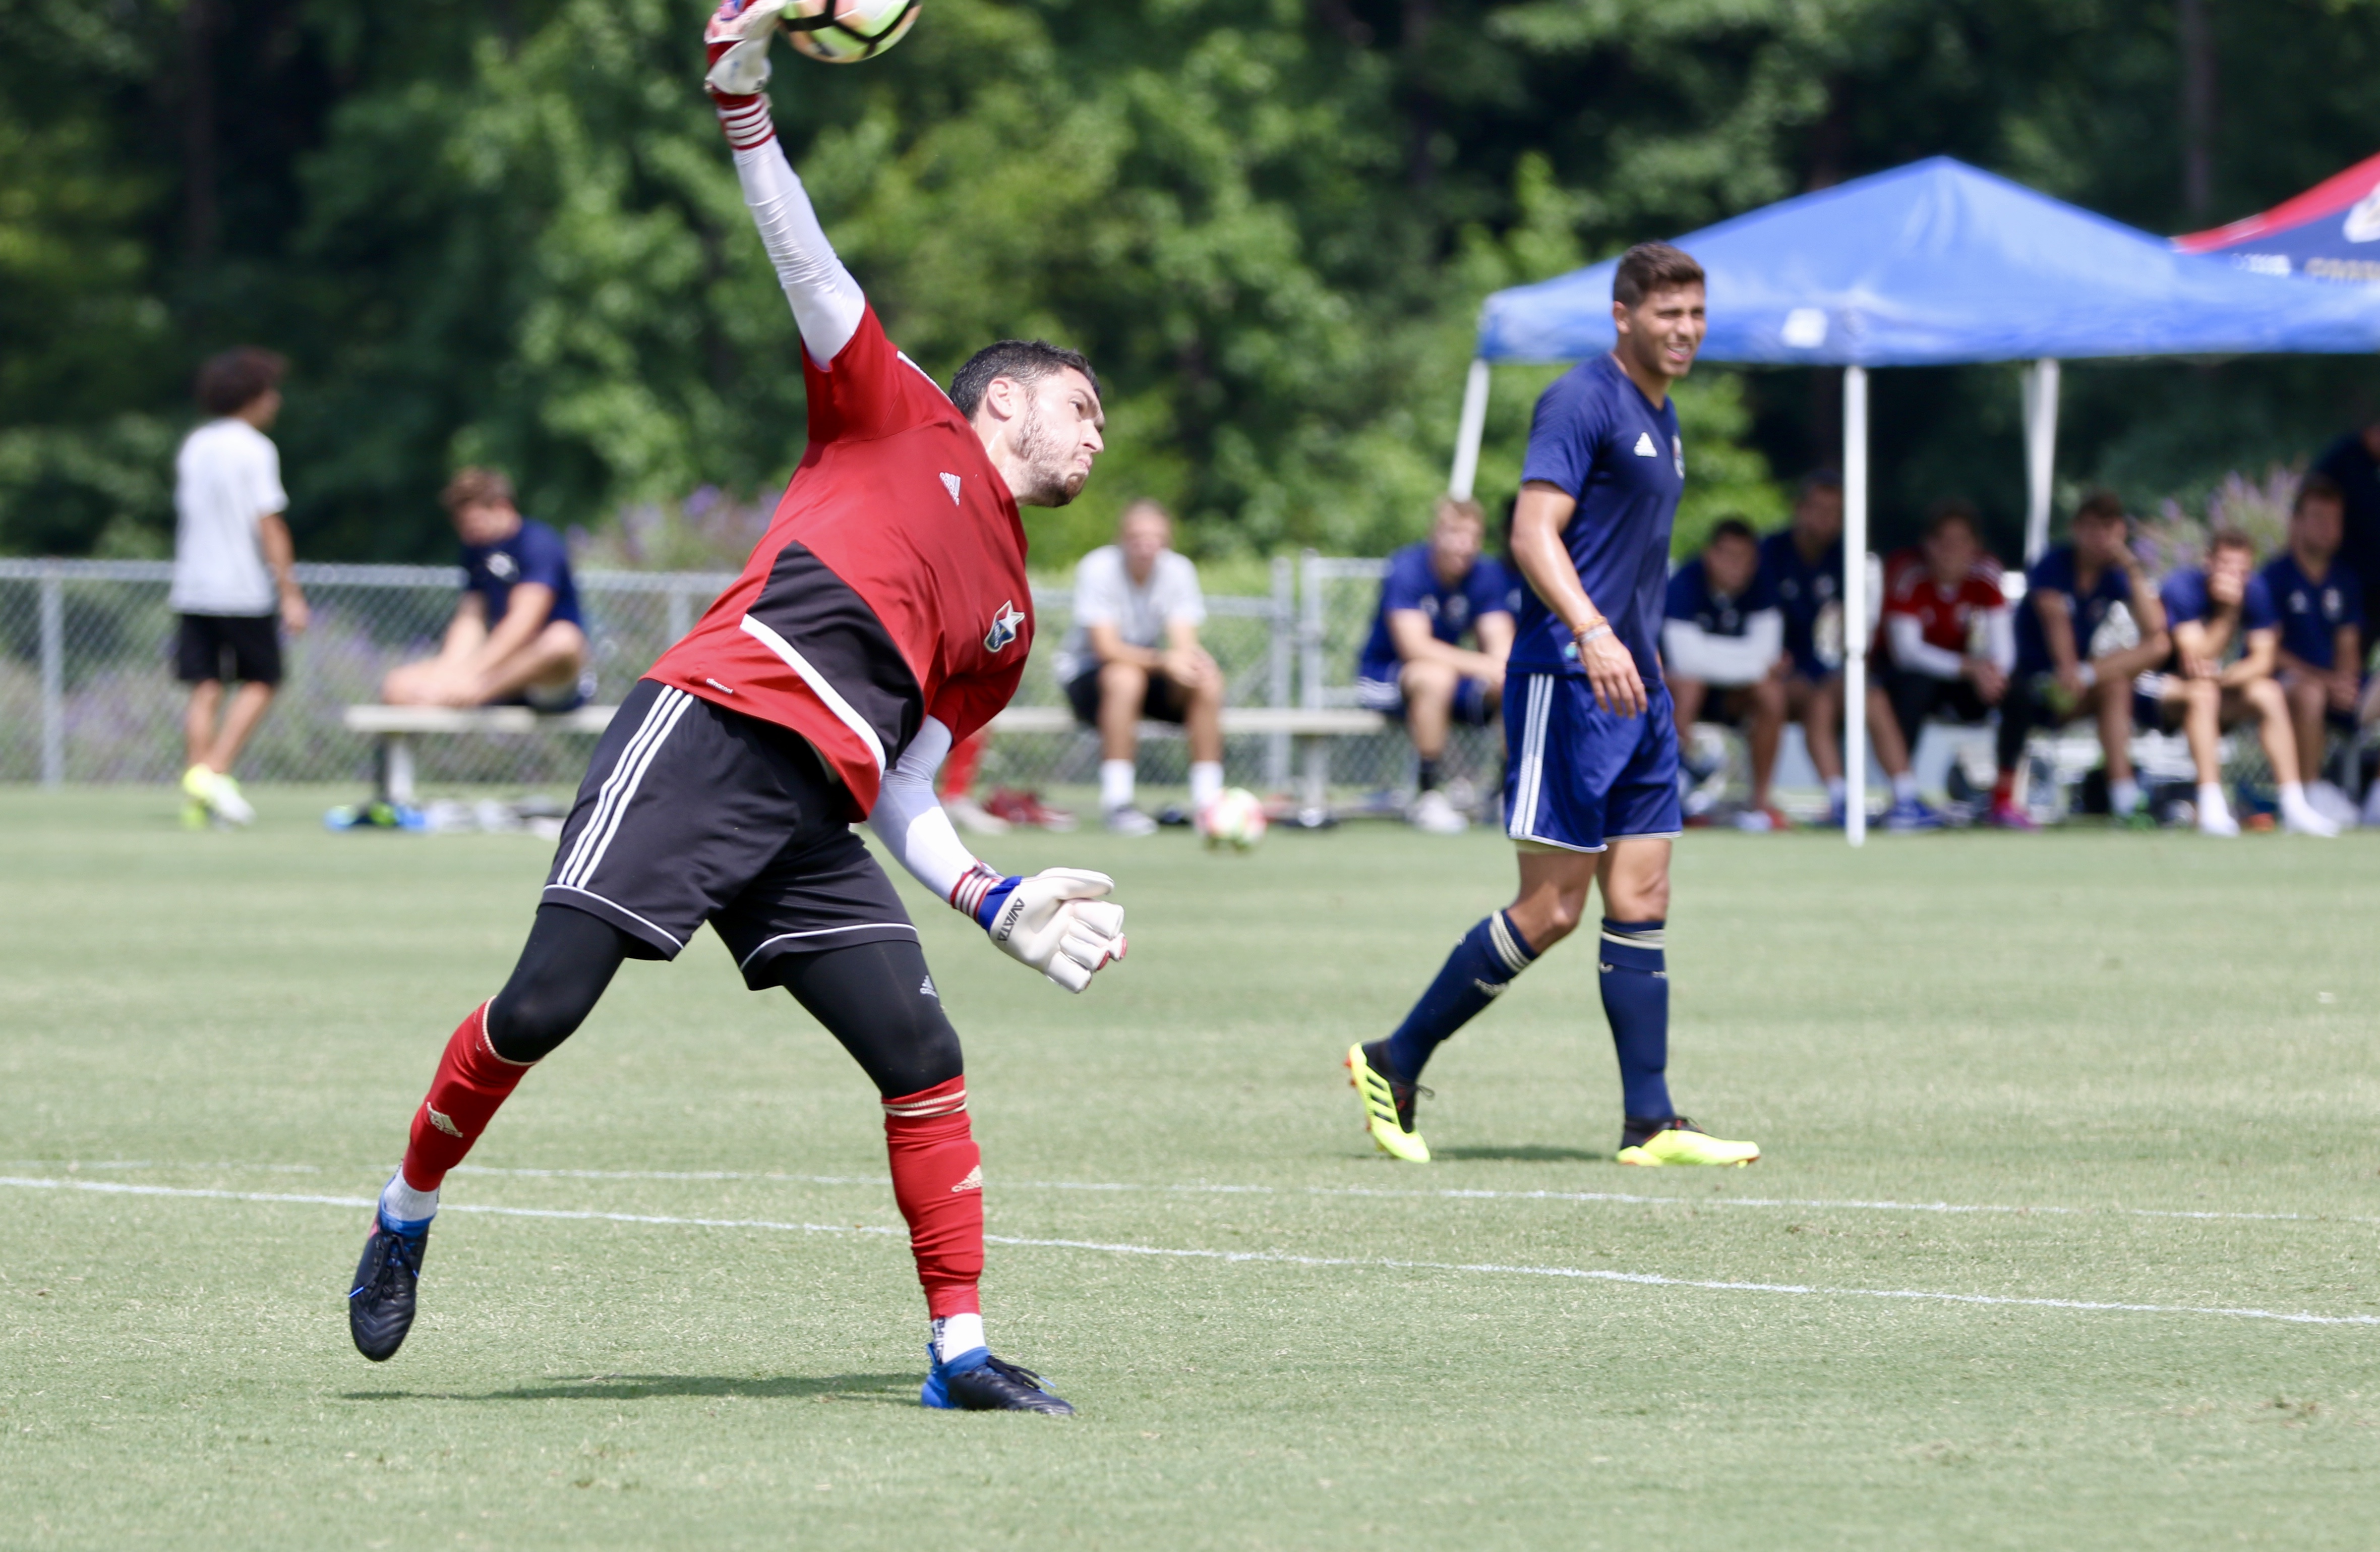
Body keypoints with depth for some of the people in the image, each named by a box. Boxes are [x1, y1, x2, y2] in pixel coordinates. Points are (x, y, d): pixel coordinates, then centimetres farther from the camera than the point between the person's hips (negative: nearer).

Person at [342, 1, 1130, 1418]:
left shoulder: (1008, 622, 26)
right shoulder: (899, 423, 14)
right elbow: (808, 266, 6)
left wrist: (997, 903, 8)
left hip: (813, 823, 6)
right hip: (707, 736, -6)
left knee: (923, 1058, -9)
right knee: (543, 1008, -12)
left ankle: (960, 1352, -6)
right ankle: (410, 1210, 11)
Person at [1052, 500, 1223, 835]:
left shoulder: (1178, 570, -7)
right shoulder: (1098, 568, -19)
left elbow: (1185, 644, -15)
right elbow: (1106, 647, -28)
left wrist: (1192, 661, -40)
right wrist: (1163, 660, -43)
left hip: (1149, 671, 4)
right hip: (1086, 674, -4)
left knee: (1208, 684, -22)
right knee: (1125, 678, -38)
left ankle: (1207, 801, -15)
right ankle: (1116, 801, -35)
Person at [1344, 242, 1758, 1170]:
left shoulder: (1661, 420, 19)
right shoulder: (1582, 401, -10)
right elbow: (1535, 534, -20)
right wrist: (1593, 634, -32)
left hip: (1634, 688, 9)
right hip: (1564, 680, -9)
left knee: (1641, 903, 4)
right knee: (1552, 909, -8)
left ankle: (1650, 1123, 3)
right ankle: (1392, 1067, 3)